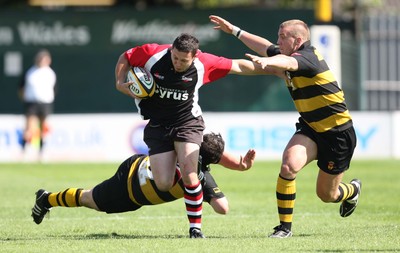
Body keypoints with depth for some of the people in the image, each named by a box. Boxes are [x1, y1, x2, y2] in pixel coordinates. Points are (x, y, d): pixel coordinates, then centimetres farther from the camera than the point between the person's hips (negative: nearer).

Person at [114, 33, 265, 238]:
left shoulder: (204, 64, -14)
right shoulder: (152, 54, -16)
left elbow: (238, 66, -3)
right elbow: (125, 58, 1)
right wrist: (120, 83, -13)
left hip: (187, 123, -1)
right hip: (157, 126, 1)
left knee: (188, 173, -24)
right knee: (163, 185, -9)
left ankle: (195, 227, -8)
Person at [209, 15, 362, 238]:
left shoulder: (308, 56, -23)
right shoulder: (287, 54, 2)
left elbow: (288, 63, -47)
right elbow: (265, 46, 22)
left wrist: (266, 61, -67)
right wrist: (234, 30, 25)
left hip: (338, 134, -7)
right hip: (310, 128, 7)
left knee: (327, 195, 7)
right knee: (289, 166, -22)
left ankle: (352, 191, 44)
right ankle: (285, 226, -12)